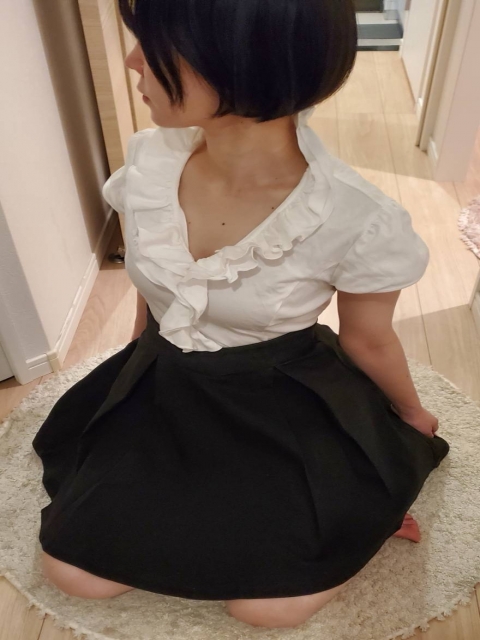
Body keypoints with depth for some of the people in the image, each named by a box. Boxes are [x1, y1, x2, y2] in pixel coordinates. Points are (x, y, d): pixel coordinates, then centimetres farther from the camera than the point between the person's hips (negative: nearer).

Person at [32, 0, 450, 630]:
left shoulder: (357, 220, -28)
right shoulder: (148, 160, -13)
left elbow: (368, 341, -6)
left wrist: (412, 414, 13)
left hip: (281, 410, -4)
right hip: (163, 391, 5)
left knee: (265, 605, -11)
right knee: (73, 570, 0)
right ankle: (240, 522, 17)